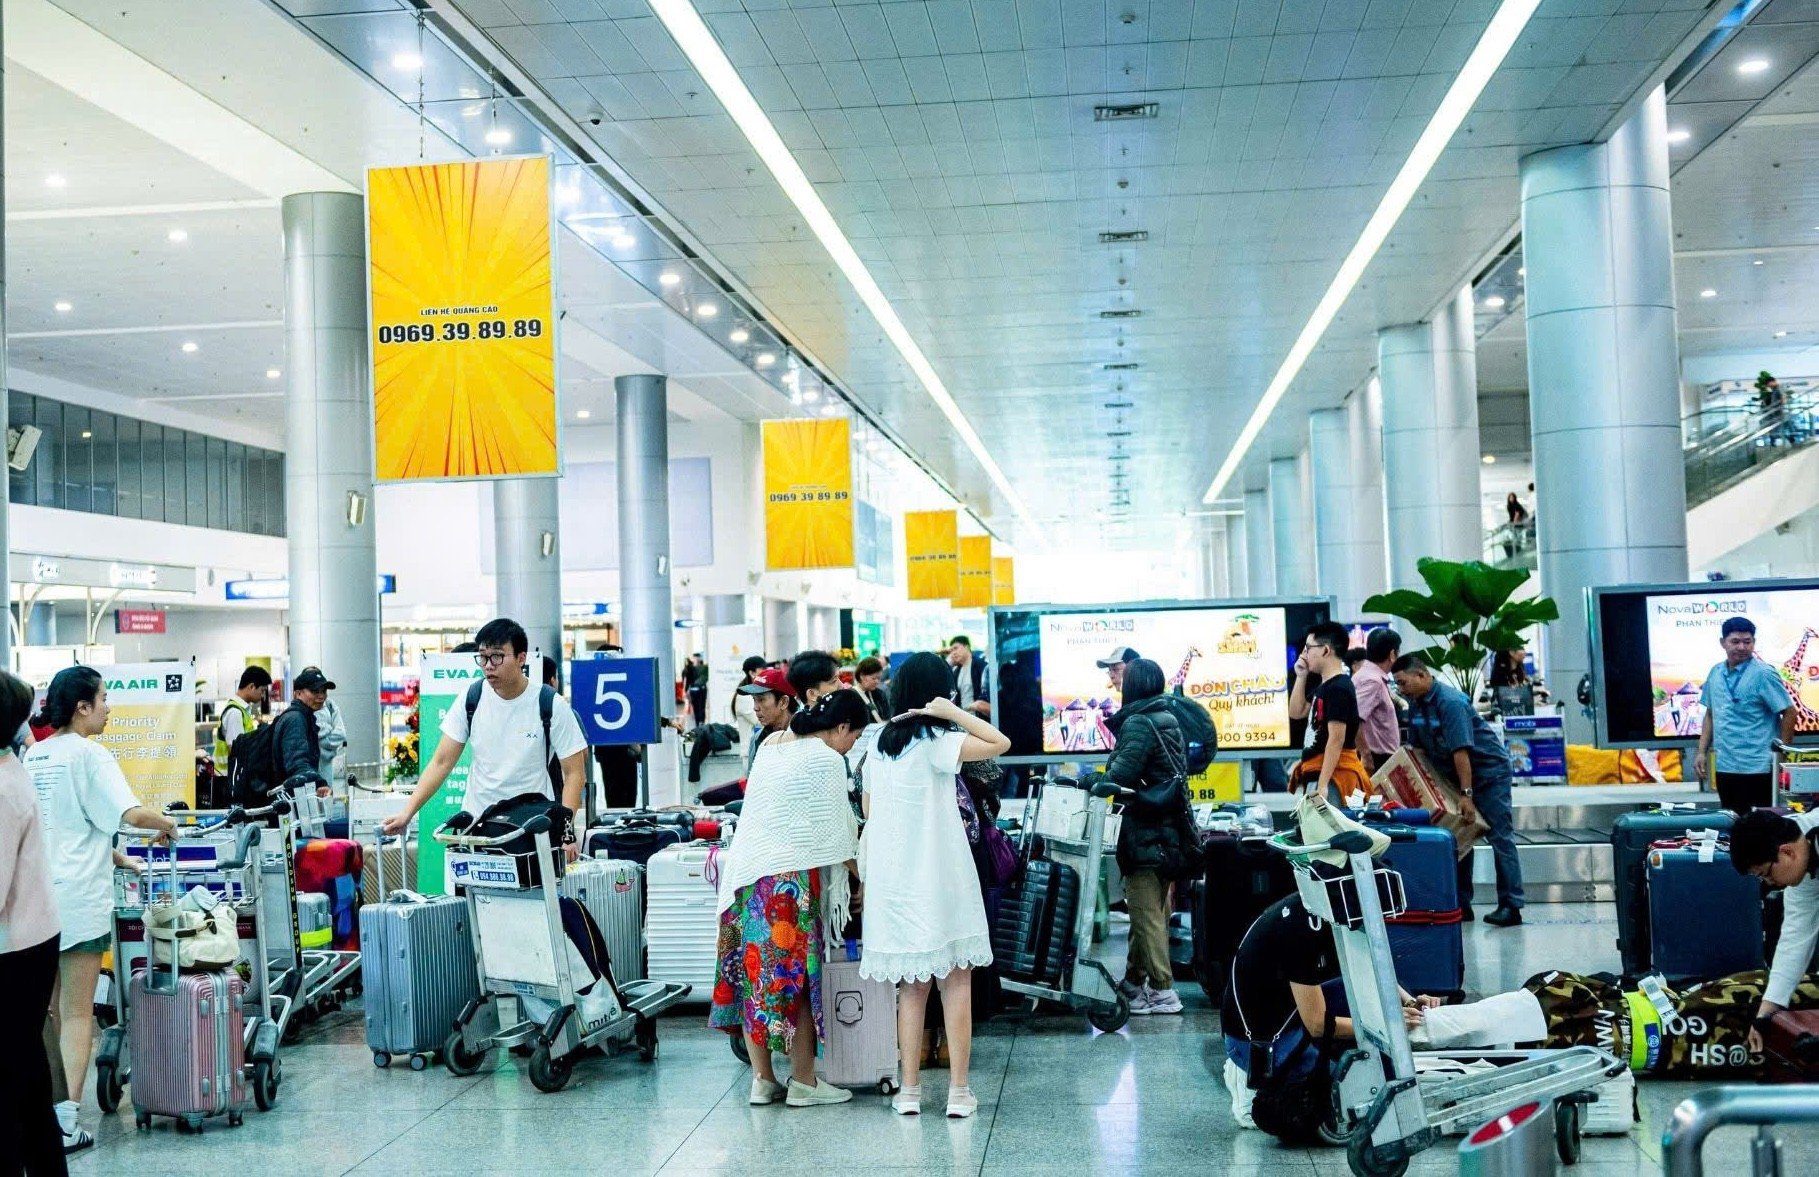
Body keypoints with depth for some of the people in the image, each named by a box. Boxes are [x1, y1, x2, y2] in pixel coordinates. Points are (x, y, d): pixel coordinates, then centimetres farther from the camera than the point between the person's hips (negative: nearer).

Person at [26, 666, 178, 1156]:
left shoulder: (33, 756, 11)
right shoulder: (89, 755, -10)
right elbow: (130, 813, -20)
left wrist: (113, 857, 24)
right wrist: (167, 824, -1)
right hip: (78, 898, -6)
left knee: (44, 1011, 15)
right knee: (77, 1014, -1)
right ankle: (64, 1121, -4)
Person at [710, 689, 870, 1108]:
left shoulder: (771, 751, 17)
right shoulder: (826, 759, -6)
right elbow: (838, 830, -4)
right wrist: (862, 876, 9)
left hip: (747, 872, 7)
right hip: (790, 877, -7)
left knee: (753, 975, 9)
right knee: (799, 978, 1)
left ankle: (762, 1078, 14)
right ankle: (803, 1082, 7)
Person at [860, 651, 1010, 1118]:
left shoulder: (879, 744, 8)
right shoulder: (935, 742, -12)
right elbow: (1000, 743, -22)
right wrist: (955, 713, -15)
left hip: (892, 879, 6)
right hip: (940, 876, -5)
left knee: (911, 985, 11)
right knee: (957, 982, 3)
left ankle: (909, 1090, 12)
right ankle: (959, 1091, 4)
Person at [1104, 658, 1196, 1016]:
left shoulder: (1137, 723, -13)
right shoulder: (1169, 720, 13)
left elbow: (1121, 775, -20)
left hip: (1144, 830, -9)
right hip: (1171, 827, 9)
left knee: (1146, 911, -4)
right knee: (1152, 909, 15)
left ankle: (1162, 991, -4)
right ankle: (1134, 981, 25)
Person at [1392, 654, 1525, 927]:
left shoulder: (1450, 702, -25)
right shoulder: (1416, 704, 1)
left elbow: (1461, 750, -29)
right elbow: (1415, 749, 8)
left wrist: (1466, 794, -31)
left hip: (1489, 771, -9)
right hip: (1456, 774, 9)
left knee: (1500, 836, -7)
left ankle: (1511, 906, -8)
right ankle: (1460, 903, 11)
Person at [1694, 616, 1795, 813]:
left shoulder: (1763, 674, -8)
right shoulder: (1715, 673, 9)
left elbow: (1789, 713, -8)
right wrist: (1702, 752, 10)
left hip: (1756, 769, -6)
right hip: (1724, 767, 6)